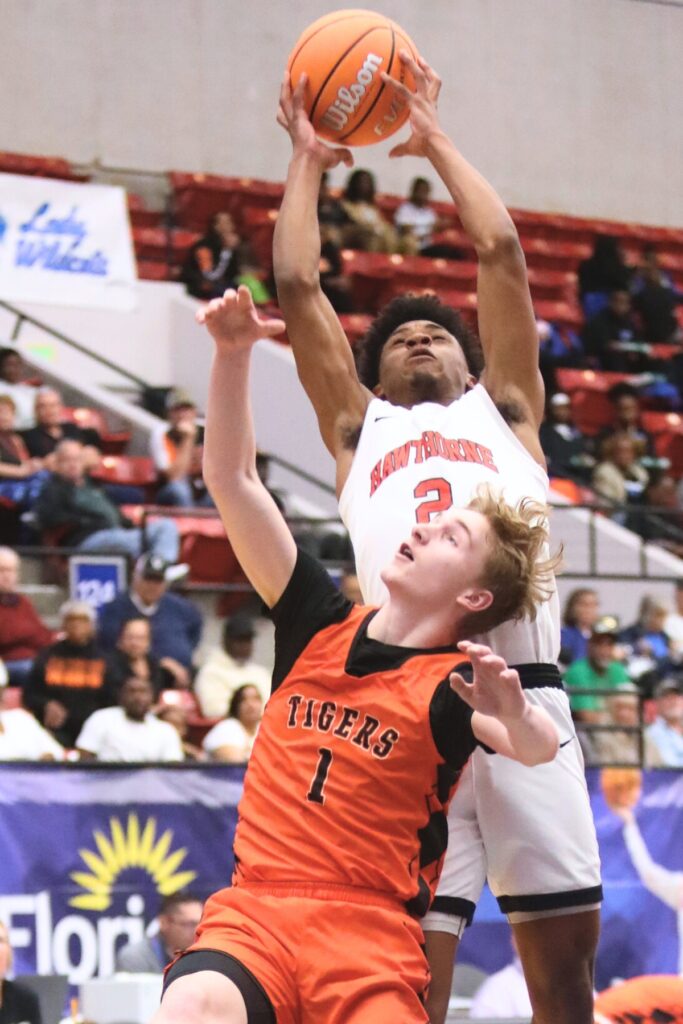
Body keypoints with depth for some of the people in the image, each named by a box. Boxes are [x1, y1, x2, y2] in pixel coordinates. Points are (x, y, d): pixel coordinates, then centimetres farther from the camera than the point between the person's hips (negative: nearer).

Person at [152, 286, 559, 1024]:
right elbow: (231, 479, 8)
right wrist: (233, 354, -4)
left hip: (366, 928, -2)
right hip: (251, 910, 2)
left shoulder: (450, 688, 1)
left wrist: (512, 714, -43)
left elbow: (539, 749, -21)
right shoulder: (320, 623, 12)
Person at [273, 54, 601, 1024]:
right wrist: (307, 159, 35)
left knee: (565, 940, -2)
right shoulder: (360, 429, 27)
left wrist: (434, 137, 32)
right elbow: (297, 286, 25)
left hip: (519, 687, 0)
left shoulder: (503, 412, 26)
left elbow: (501, 251, 23)